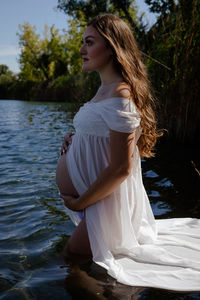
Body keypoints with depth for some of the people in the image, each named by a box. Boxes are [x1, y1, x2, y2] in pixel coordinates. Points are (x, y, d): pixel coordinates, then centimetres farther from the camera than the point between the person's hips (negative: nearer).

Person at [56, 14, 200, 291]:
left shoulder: (120, 94, -25)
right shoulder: (106, 86, 6)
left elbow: (120, 168, -27)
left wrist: (78, 203, -16)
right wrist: (75, 138, 1)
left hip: (106, 201, -10)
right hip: (95, 194, 10)